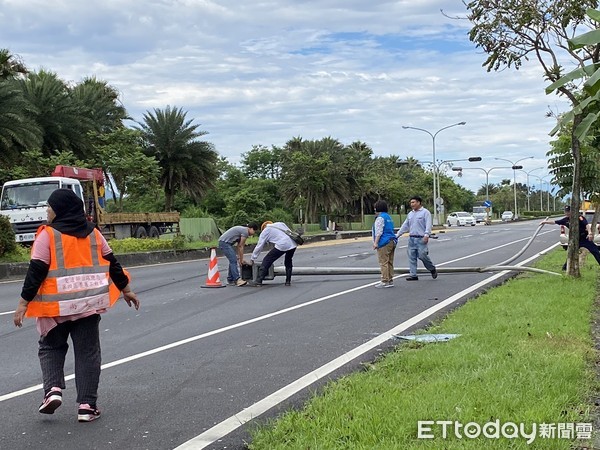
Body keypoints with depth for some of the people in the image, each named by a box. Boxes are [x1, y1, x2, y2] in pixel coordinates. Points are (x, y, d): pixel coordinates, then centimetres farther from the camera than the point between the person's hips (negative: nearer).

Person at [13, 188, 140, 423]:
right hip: (88, 302, 3)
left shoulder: (48, 234, -7)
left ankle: (53, 389, -1)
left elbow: (36, 272, -10)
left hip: (56, 305, -3)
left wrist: (24, 303, -5)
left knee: (51, 347, 18)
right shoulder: (93, 233, 7)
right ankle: (86, 405, 6)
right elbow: (112, 264, 12)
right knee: (87, 352, 8)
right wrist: (126, 290, 23)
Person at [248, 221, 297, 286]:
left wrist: (252, 258, 23)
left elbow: (259, 246, 15)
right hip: (293, 244, 6)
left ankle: (258, 281, 0)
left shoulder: (265, 231, 15)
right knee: (288, 261, 29)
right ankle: (288, 281, 27)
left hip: (282, 245, -6)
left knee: (266, 261, 3)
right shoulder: (280, 224, 30)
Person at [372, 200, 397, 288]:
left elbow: (379, 232, -17)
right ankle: (390, 281, 14)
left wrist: (375, 242, -18)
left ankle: (385, 281, -9)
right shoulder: (388, 217, 20)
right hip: (392, 241, 10)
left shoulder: (380, 218, -10)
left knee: (383, 263, -8)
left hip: (384, 243, -10)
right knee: (390, 262, 11)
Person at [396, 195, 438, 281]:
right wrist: (397, 235, 18)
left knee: (422, 255, -13)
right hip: (411, 238, 7)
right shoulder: (410, 214, 19)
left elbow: (428, 225, -13)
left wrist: (426, 235, -26)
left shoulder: (425, 212, -2)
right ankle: (413, 275, 6)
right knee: (411, 257, 2)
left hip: (421, 238, -7)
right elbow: (405, 226, 23)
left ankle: (432, 269, 10)